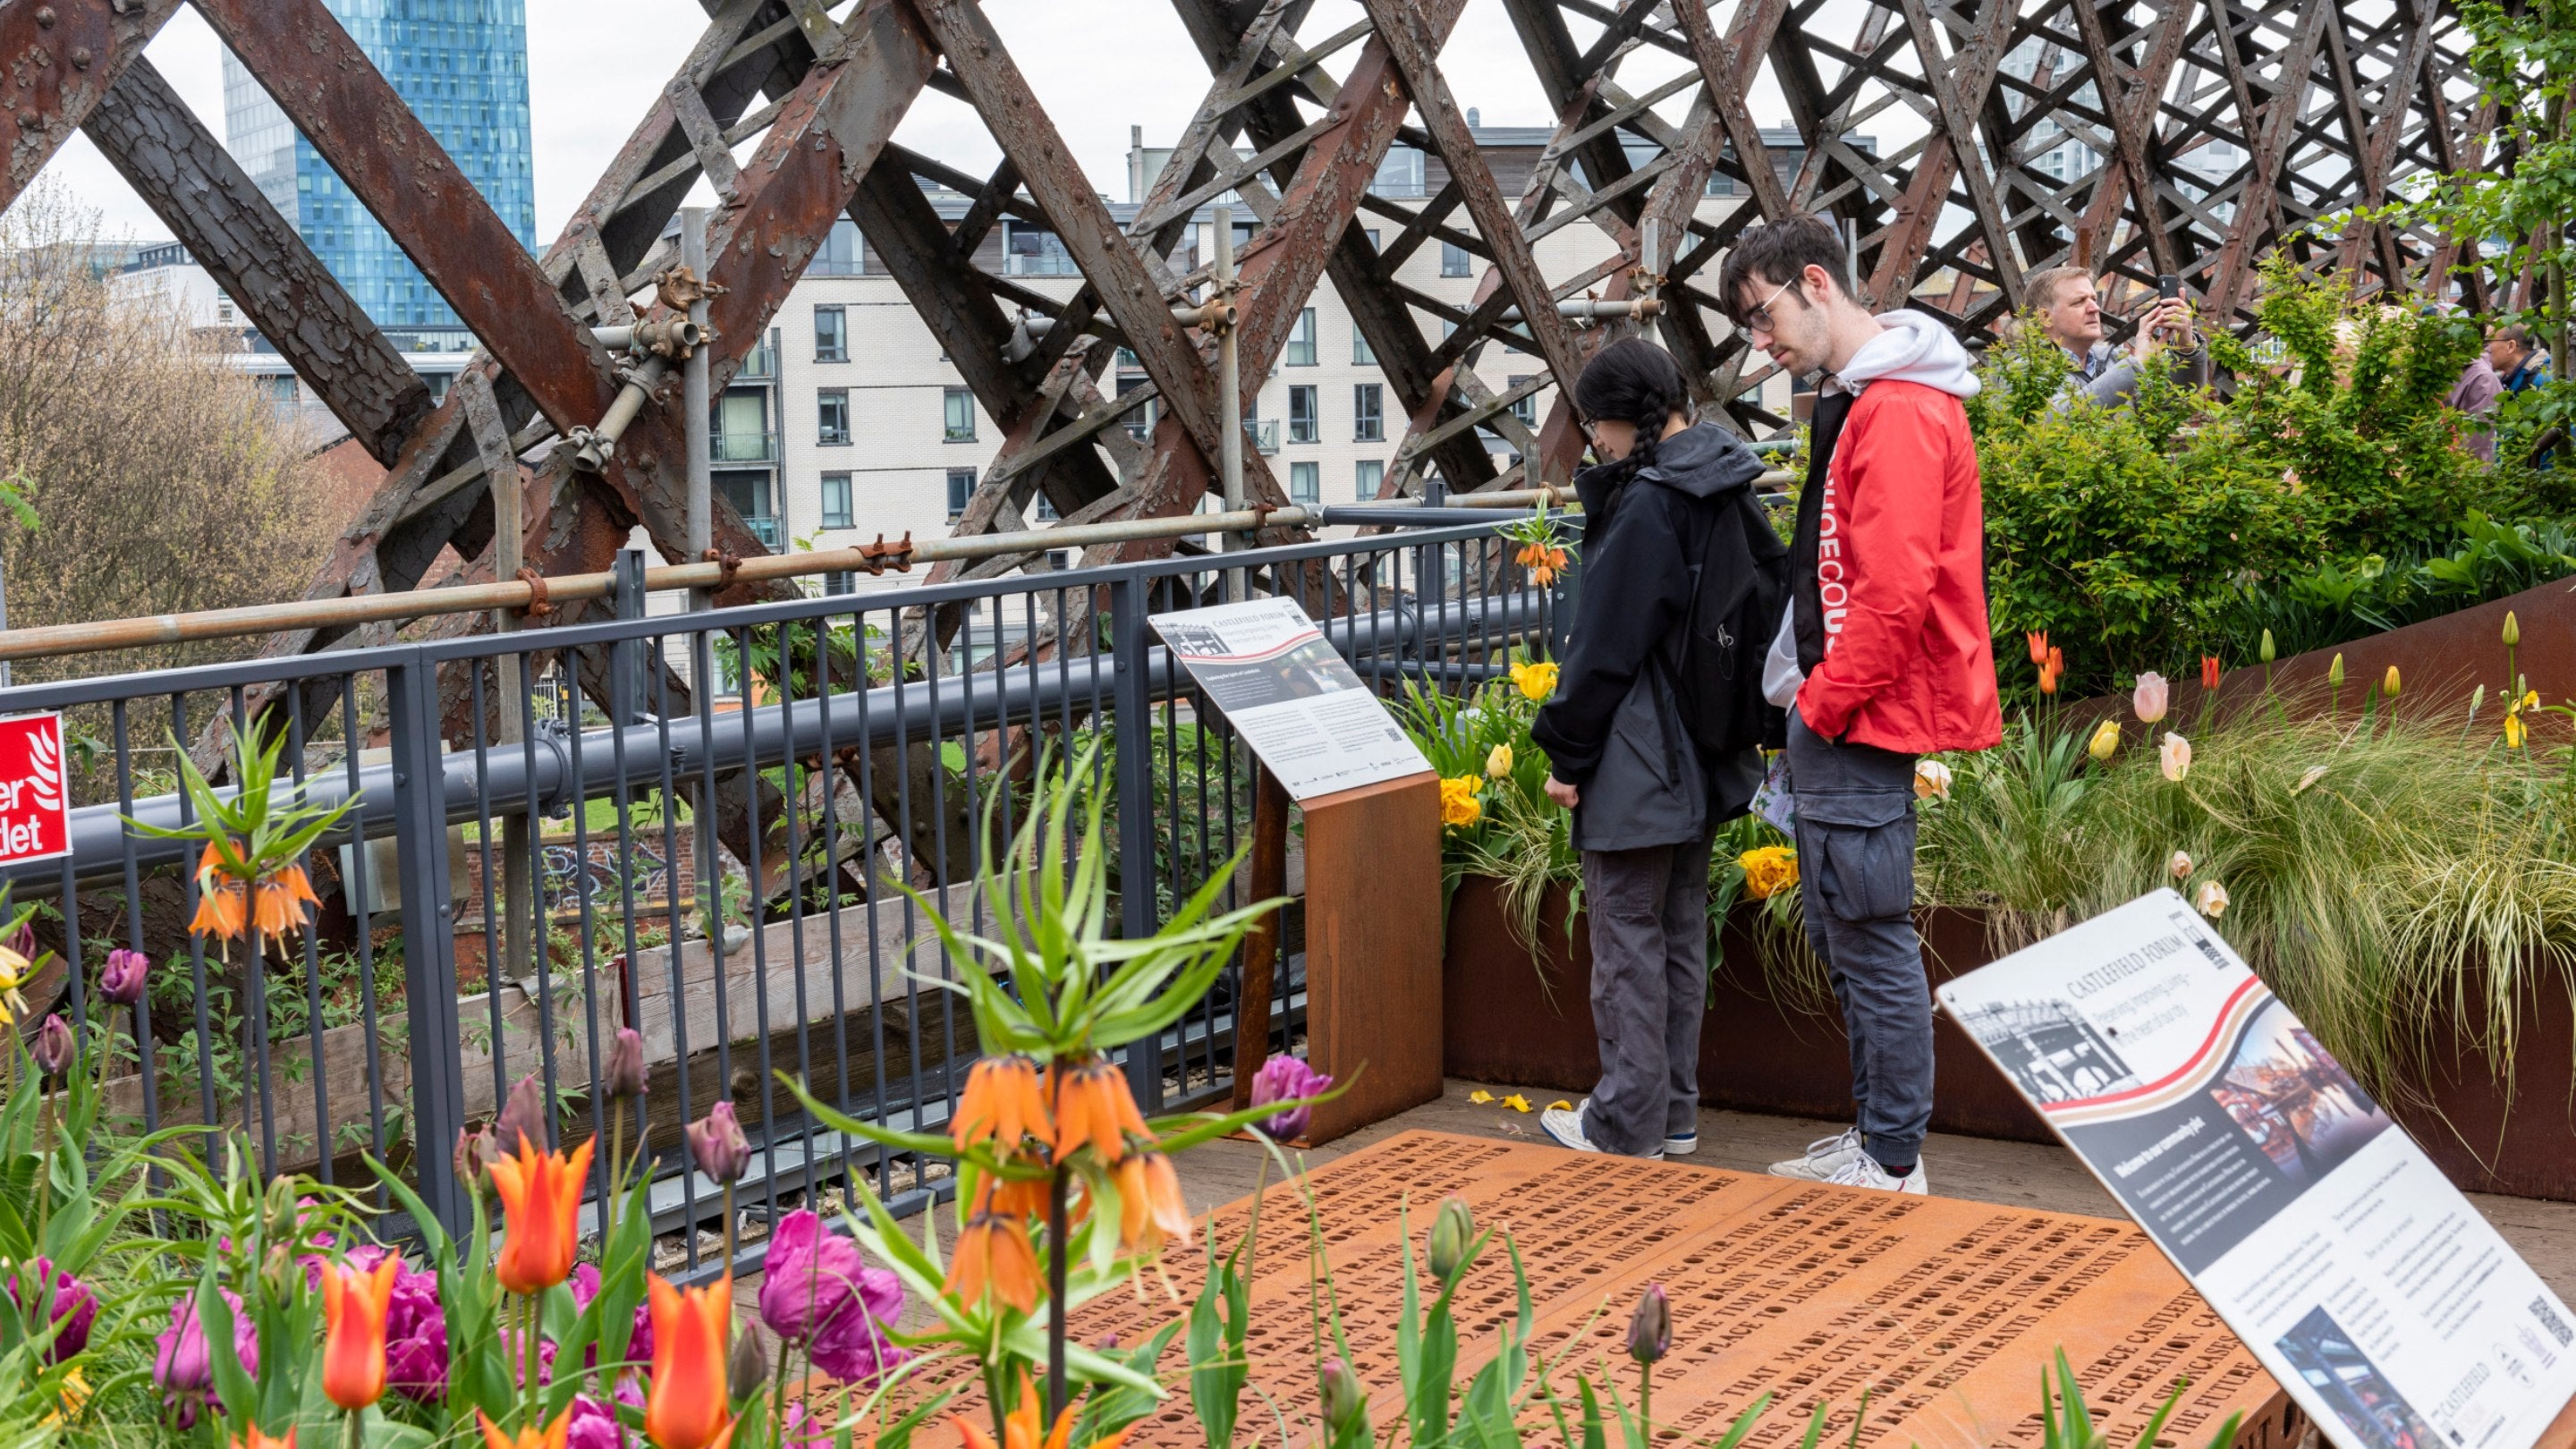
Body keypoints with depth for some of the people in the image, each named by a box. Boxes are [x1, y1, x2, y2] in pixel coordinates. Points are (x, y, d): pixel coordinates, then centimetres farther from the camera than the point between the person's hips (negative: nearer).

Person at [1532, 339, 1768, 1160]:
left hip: (1637, 766, -9)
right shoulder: (1723, 492, 8)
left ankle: (1627, 1125, 6)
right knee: (1680, 934, 15)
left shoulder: (1646, 506, -18)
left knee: (1628, 940, -1)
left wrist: (1566, 753, -10)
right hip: (1701, 765, 9)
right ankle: (1674, 1113, 23)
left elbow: (1606, 645, -17)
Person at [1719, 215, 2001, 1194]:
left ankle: (1895, 1163, 8)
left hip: (1862, 722, -11)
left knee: (1873, 940, -2)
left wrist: (1825, 708, -15)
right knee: (1839, 934, 16)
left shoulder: (1898, 410, -16)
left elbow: (1895, 592, -23)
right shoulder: (1856, 400, 17)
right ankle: (1873, 1136, 27)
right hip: (1836, 713, 11)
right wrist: (1811, 702, 14)